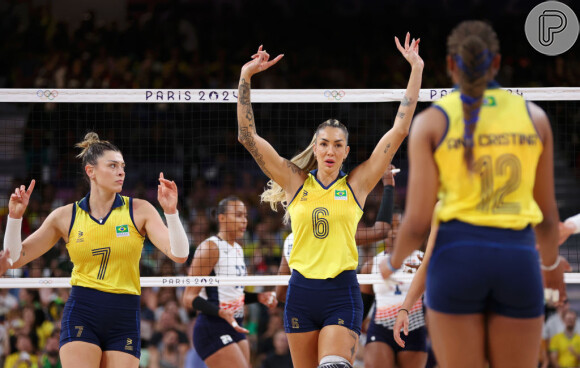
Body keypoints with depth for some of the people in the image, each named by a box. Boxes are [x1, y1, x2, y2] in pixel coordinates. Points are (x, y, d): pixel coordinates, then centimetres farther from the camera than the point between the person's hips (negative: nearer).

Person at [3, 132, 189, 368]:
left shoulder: (139, 211, 3)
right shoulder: (66, 216, 4)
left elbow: (179, 255, -7)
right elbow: (15, 258, 7)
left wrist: (170, 211, -20)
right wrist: (15, 216, -7)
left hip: (124, 321, 1)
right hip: (81, 314, -1)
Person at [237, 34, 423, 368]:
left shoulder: (356, 184, 4)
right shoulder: (296, 182, 7)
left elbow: (399, 131, 2)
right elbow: (248, 136, 4)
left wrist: (416, 70, 0)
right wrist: (246, 77, -2)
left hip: (342, 293, -2)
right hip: (301, 292, 2)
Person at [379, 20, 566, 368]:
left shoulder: (431, 121, 1)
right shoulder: (535, 117, 7)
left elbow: (417, 223, -3)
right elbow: (547, 215, 14)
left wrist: (393, 263, 18)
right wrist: (552, 263, 34)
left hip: (457, 259, -1)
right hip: (519, 260, 1)